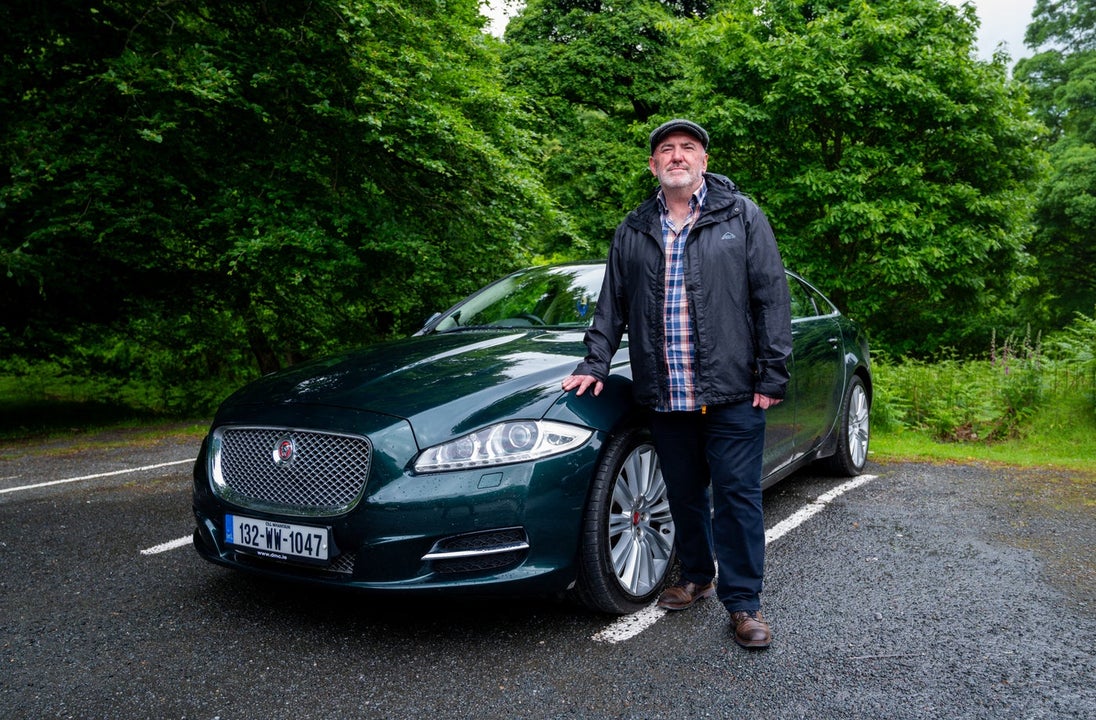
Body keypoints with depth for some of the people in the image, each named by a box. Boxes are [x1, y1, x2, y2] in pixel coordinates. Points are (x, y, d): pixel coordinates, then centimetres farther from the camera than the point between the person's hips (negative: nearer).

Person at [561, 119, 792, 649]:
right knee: (684, 496, 14)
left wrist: (772, 375, -6)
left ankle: (743, 602, 13)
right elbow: (611, 303, 18)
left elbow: (771, 298, -1)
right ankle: (696, 577, 34)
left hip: (731, 393, -3)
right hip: (665, 397, 3)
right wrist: (596, 363, 9)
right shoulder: (633, 231, 12)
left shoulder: (742, 216, 3)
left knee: (737, 496, 0)